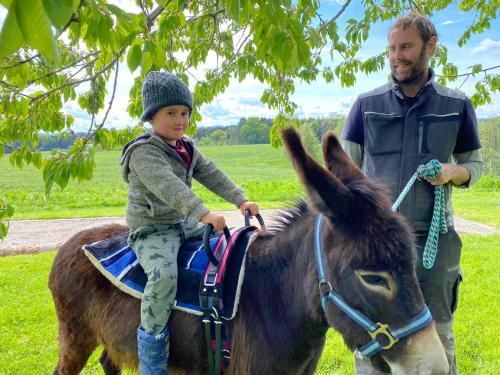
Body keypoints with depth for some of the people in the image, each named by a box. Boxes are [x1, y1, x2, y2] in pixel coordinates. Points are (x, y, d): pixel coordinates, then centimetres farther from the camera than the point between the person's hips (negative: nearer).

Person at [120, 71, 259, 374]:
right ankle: (152, 341, -14)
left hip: (184, 222, 9)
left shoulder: (188, 148, 10)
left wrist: (241, 200, -9)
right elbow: (167, 186, -33)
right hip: (152, 229, -8)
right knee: (165, 274, -32)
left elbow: (212, 175, 5)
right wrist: (203, 214, -45)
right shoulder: (144, 152, -18)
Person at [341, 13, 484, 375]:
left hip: (433, 239, 0)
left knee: (437, 339, 12)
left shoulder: (457, 105, 3)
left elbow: (475, 162, 11)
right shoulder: (367, 103, 2)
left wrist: (454, 172, -12)